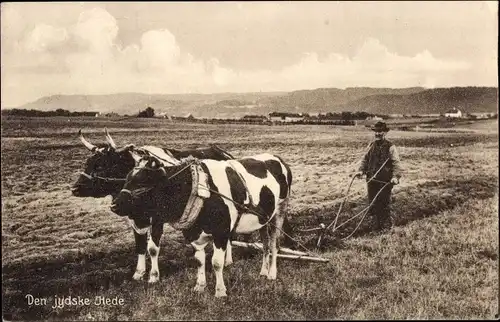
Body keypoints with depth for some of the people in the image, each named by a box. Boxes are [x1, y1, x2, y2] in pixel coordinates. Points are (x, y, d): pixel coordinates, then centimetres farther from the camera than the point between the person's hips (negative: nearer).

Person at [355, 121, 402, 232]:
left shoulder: (390, 147, -5)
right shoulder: (371, 146, 12)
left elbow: (396, 163, -10)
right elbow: (365, 159, 19)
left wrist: (396, 176, -24)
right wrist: (361, 170, 4)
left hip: (385, 181, -5)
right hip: (372, 180, 5)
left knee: (385, 204, 1)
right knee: (372, 204, 10)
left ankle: (386, 226, 16)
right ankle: (376, 225, 24)